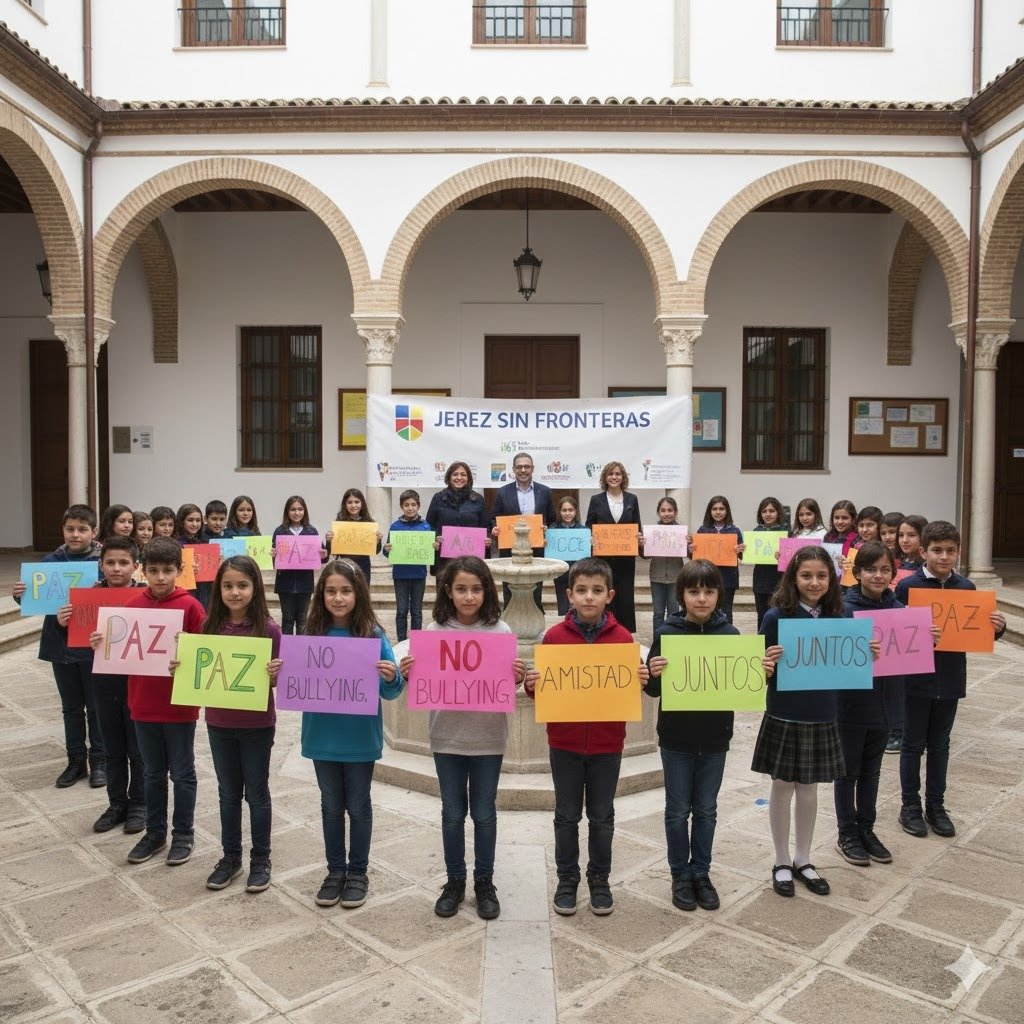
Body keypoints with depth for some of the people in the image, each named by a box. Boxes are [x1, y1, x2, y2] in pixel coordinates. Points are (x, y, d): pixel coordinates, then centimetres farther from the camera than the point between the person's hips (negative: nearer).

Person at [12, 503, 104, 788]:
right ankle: (76, 760, 28)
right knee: (71, 707, 16)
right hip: (60, 646, 4)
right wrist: (21, 595, -13)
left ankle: (99, 761, 22)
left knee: (96, 707, 8)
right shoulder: (51, 561, 1)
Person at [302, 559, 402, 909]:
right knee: (331, 805, 17)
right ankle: (335, 870, 34)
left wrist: (392, 678, -30)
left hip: (360, 738, -2)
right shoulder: (313, 633, -4)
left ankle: (358, 872, 30)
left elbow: (389, 692, -9)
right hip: (323, 737, 2)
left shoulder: (373, 634, -11)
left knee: (358, 806, 13)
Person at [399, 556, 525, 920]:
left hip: (488, 737, -1)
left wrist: (519, 678, -22)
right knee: (453, 813, 14)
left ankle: (484, 883, 30)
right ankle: (455, 881, 32)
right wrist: (408, 675, -19)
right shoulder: (435, 630, -5)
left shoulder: (500, 630, -7)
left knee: (484, 813, 12)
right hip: (447, 736, 1)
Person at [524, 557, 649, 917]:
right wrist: (531, 684, -21)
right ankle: (567, 880, 31)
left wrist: (641, 681, -19)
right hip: (564, 742, 0)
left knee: (602, 817, 15)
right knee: (567, 816, 14)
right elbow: (542, 688, 0)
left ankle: (599, 880, 33)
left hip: (607, 743, 0)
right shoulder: (554, 636, -7)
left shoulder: (623, 637, -6)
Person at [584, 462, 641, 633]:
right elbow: (589, 527, 5)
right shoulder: (596, 500, 3)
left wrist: (639, 536, -9)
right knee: (605, 597, 0)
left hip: (626, 557, 1)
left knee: (625, 597, 3)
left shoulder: (632, 499, 8)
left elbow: (637, 526, 12)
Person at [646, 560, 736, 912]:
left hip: (714, 737, 2)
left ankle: (701, 873, 32)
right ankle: (680, 874, 29)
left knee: (706, 810, 15)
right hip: (676, 737, -1)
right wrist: (653, 674, -27)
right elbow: (653, 689, -6)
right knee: (678, 810, 11)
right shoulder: (667, 632, -10)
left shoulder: (729, 633, -5)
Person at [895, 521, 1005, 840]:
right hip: (917, 679, -4)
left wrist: (997, 627, -12)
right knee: (913, 743, 9)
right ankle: (910, 805, 23)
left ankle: (935, 805, 29)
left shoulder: (966, 587, 2)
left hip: (950, 680, 4)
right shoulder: (907, 586, -11)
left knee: (939, 744, 16)